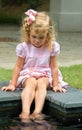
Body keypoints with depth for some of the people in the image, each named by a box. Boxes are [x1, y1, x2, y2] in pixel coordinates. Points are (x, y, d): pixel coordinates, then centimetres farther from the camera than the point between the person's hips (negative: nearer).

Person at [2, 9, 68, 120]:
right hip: (27, 75, -1)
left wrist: (55, 85, 1)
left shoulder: (51, 47, -5)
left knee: (41, 83, -34)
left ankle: (37, 112, -50)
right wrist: (12, 84, -3)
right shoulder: (24, 47, -7)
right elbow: (18, 66, -1)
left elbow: (53, 67, 2)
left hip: (45, 75, 1)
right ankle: (25, 112, -53)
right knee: (31, 82, -35)